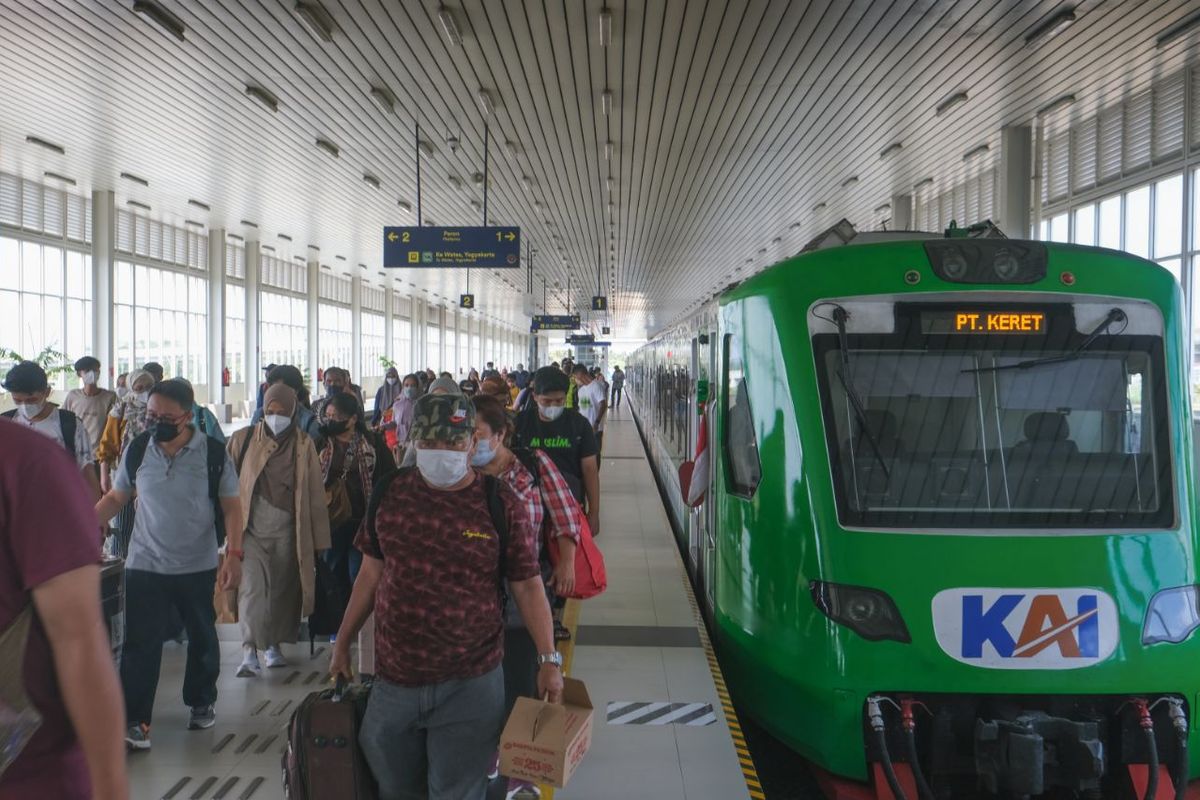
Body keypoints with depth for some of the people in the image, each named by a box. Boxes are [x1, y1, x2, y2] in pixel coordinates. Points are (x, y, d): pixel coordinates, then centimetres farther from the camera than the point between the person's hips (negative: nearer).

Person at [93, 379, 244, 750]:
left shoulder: (214, 454, -9)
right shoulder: (136, 450, -3)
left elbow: (231, 506, -5)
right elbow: (115, 497, 8)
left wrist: (234, 554, -13)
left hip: (199, 566, 0)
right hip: (144, 565, 0)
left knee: (202, 638, 15)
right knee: (140, 643, -1)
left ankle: (201, 702, 36)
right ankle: (134, 720, 8)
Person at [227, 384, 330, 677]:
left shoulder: (304, 445, 0)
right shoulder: (243, 440, 0)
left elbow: (315, 494, 0)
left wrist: (319, 541, -1)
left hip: (287, 532, 1)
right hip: (251, 530, -1)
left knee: (284, 590, 10)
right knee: (251, 588, -12)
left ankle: (274, 644, 27)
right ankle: (249, 651, -14)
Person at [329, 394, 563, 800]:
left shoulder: (502, 506, -10)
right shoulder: (389, 494, -1)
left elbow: (527, 585, -6)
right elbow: (372, 573, 10)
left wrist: (549, 659, -11)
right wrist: (343, 643, 14)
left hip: (470, 684, -3)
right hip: (393, 678, 4)